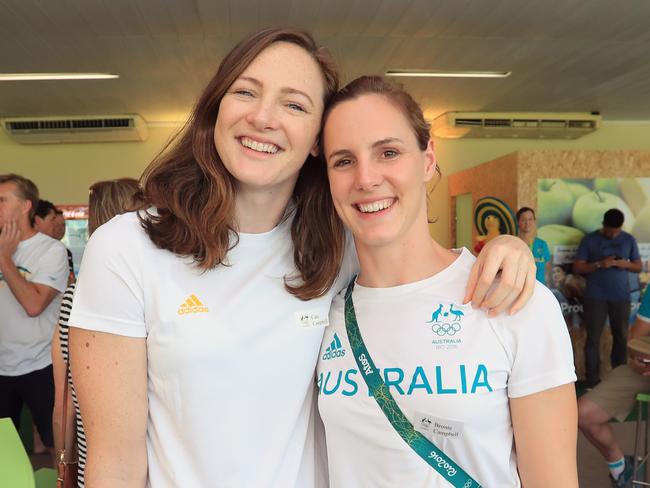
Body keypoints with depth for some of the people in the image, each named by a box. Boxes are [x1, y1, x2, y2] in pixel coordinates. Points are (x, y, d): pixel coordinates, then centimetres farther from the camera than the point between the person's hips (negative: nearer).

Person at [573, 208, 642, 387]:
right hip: (595, 297, -2)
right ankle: (592, 381, 7)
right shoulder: (589, 240, -1)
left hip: (621, 297, 3)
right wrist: (599, 264, -19)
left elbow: (639, 267, 10)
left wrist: (626, 264, -12)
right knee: (593, 338, 0)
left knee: (621, 337, 10)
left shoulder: (629, 240, 6)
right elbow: (577, 267, -4)